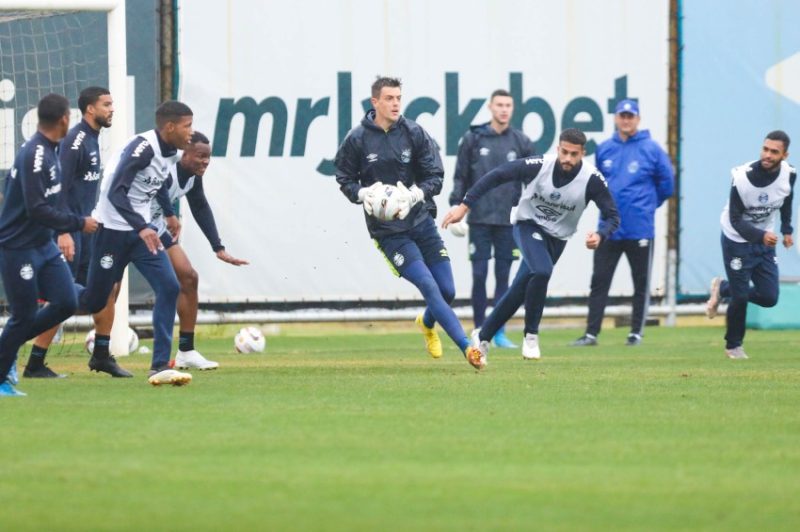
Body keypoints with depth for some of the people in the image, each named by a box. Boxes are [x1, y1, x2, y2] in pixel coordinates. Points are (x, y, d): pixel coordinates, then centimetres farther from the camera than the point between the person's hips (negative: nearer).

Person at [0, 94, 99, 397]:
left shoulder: (48, 151, 7)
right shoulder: (34, 156, -22)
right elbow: (37, 210, -26)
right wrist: (79, 224, -18)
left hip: (44, 246, 9)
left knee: (66, 303, 3)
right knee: (24, 316, -3)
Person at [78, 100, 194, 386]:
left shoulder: (171, 153, 5)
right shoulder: (143, 148, -22)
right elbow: (115, 193, -28)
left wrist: (169, 213, 34)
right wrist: (141, 228, -36)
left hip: (141, 229, 8)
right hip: (113, 230, -8)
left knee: (169, 287, -10)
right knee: (95, 300, 0)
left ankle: (160, 366, -11)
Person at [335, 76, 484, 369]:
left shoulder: (414, 133, -2)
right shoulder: (357, 139, -5)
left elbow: (435, 177, -1)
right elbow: (344, 178, 6)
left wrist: (414, 195, -20)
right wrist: (362, 194, -15)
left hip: (420, 220, 3)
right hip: (388, 231, -3)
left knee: (447, 291, 5)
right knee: (429, 287, -17)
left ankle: (427, 323, 41)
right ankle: (468, 348, -17)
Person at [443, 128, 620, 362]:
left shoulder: (592, 179, -19)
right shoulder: (538, 166, -21)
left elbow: (612, 216, -11)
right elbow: (496, 176, -13)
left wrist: (599, 236, -33)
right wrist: (464, 206, -16)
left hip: (556, 239, 2)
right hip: (528, 226, -2)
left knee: (519, 292, 2)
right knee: (541, 271, -30)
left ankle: (483, 336, 22)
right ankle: (531, 334, -12)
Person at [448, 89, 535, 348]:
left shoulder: (521, 142, 5)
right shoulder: (473, 139, 3)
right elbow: (460, 178, 5)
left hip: (509, 221, 1)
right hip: (479, 220, -1)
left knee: (503, 276, 3)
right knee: (479, 275, -2)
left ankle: (500, 333, 8)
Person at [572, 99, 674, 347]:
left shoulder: (652, 149, -5)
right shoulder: (604, 150, 6)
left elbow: (666, 183, 2)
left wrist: (648, 204, 8)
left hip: (639, 229, -3)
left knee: (641, 284, 5)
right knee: (599, 281, 1)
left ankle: (636, 333, 13)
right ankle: (591, 333, 2)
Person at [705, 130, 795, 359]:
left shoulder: (789, 174, -14)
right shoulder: (742, 177, -29)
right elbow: (736, 220, -26)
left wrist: (787, 230, 7)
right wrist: (761, 236, -41)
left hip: (765, 241, 5)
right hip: (737, 240, -5)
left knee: (769, 297, 2)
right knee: (740, 296, -4)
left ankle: (723, 288, 28)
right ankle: (733, 346, 21)